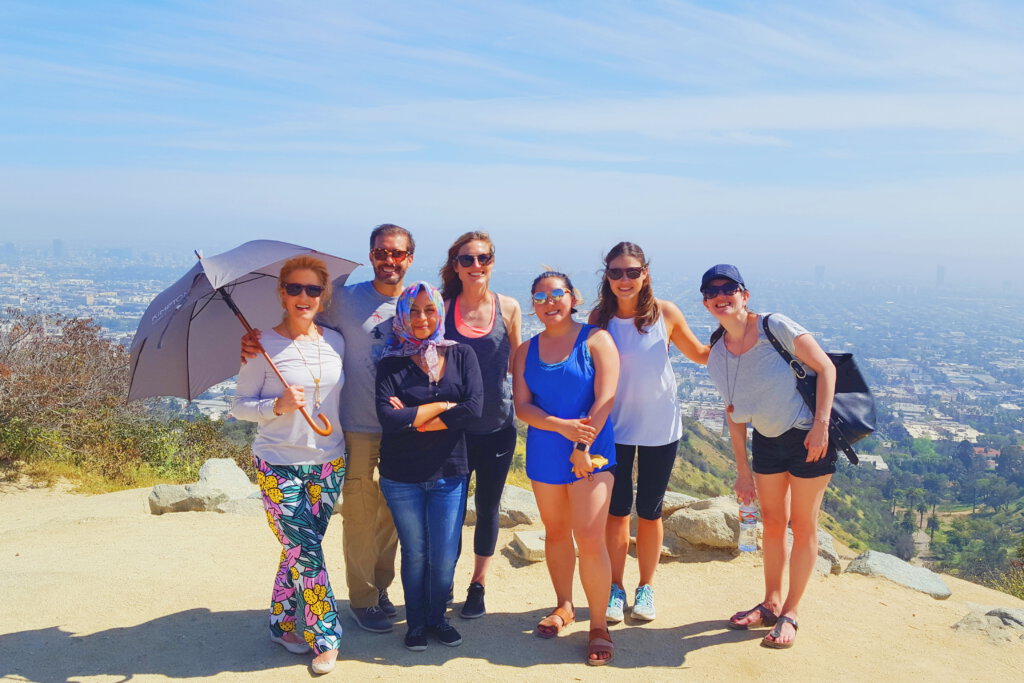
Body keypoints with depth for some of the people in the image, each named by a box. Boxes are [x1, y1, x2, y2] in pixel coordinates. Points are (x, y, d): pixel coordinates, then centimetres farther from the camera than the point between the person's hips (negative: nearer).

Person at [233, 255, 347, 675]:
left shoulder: (335, 342, 4)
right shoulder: (264, 346, -8)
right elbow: (240, 405, -4)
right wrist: (278, 406, -22)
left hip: (329, 464, 4)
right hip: (279, 466, -4)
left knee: (299, 550, 13)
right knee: (307, 552, -3)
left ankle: (281, 624, 32)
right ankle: (326, 640, 12)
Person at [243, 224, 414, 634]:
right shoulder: (345, 300, -5)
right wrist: (257, 342, -19)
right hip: (358, 430, -3)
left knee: (393, 514, 15)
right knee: (360, 516, 4)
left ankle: (381, 587, 33)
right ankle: (362, 599, 22)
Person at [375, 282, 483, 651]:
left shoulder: (461, 355, 0)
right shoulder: (391, 363, -4)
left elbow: (473, 409, -13)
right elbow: (387, 417, -18)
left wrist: (413, 419, -13)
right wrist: (442, 406, -15)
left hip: (449, 473, 1)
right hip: (402, 477, -1)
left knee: (445, 557, 6)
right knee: (414, 553, 13)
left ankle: (437, 617, 32)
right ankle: (415, 623, 33)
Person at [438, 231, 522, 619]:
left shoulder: (508, 308, -2)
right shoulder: (444, 307, -3)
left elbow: (516, 363, 8)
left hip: (497, 425, 1)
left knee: (488, 508, 13)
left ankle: (478, 586, 31)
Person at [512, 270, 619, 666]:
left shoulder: (595, 339, -3)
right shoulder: (527, 351, 7)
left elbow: (605, 398, -11)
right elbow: (522, 406, -2)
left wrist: (583, 447, -16)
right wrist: (561, 426, -18)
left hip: (591, 453, -4)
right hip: (544, 453, 4)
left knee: (590, 539, -8)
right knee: (555, 532, 15)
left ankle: (599, 626, 5)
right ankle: (563, 607, 34)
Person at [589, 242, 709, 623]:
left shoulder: (665, 313, -8)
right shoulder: (600, 317, -7)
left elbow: (700, 355, 5)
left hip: (660, 427, 0)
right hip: (615, 427, 0)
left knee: (649, 510, 11)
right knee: (617, 509, 8)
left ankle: (646, 587, 29)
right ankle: (616, 588, 25)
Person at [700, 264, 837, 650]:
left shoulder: (775, 327, -18)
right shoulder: (717, 355, -3)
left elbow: (826, 368, -14)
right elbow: (734, 414, 5)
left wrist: (821, 425, -22)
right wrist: (742, 469, 5)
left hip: (808, 436, -5)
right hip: (766, 441, 5)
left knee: (803, 525, 5)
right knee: (773, 523, 15)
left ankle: (790, 613, 19)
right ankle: (771, 604, 32)